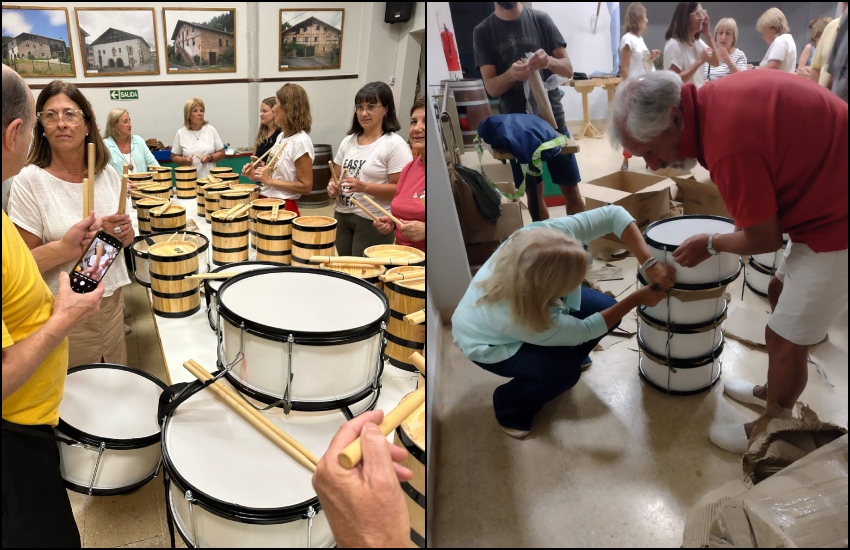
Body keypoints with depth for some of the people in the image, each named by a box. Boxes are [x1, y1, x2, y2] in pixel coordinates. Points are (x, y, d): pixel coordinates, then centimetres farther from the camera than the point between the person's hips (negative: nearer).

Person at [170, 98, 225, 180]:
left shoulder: (211, 130, 7)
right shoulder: (181, 133, 5)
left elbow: (221, 153, 10)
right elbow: (174, 157, 11)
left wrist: (210, 158, -9)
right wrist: (184, 161, -8)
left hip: (210, 177, 0)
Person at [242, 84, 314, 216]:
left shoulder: (301, 141, -18)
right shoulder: (282, 136, 8)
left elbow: (306, 186, -20)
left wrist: (270, 180, -20)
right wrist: (256, 175, 2)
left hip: (283, 208, -8)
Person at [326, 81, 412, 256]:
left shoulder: (395, 144, -11)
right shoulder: (348, 141, 10)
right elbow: (336, 176, 18)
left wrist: (364, 187, -25)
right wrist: (333, 188, -5)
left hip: (374, 222, -6)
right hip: (342, 217, 6)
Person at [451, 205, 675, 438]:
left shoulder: (546, 234, -37)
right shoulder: (520, 315, -44)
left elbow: (613, 214, -29)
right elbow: (584, 331, -28)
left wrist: (649, 264, -37)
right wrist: (637, 299, -25)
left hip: (522, 292, 6)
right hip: (490, 344, -6)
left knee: (607, 309, -2)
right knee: (565, 370, -24)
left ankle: (564, 355, 27)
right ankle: (510, 406, 6)